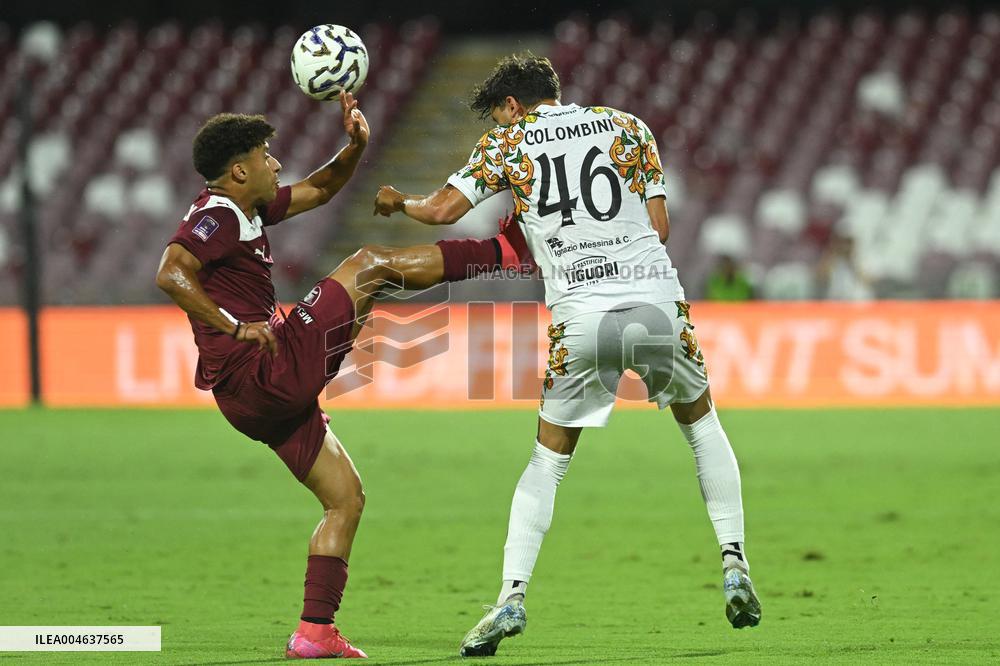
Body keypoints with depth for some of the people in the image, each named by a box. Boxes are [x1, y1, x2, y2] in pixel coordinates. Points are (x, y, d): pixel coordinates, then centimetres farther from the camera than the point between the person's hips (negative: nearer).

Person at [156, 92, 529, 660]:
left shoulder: (247, 210, 19)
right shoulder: (218, 216, -10)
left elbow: (318, 191, 30)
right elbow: (171, 274, -26)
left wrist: (355, 147, 13)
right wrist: (235, 327, -25)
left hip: (263, 398, 11)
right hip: (271, 373, -11)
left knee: (346, 499, 15)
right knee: (371, 263, -2)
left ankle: (316, 631, 10)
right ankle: (510, 247, 5)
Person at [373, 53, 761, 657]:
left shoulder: (508, 143, 9)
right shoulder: (628, 127, 14)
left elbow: (443, 209, 7)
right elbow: (660, 226, 11)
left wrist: (399, 201, 27)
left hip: (580, 320, -1)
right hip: (657, 301, 1)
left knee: (548, 460, 12)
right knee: (702, 423, 24)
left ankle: (513, 596, -1)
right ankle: (734, 567, 14)